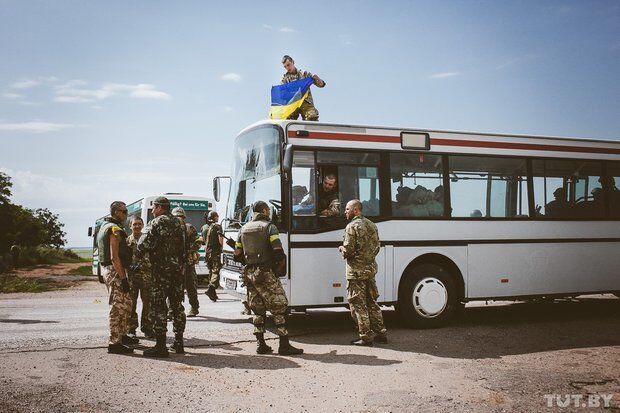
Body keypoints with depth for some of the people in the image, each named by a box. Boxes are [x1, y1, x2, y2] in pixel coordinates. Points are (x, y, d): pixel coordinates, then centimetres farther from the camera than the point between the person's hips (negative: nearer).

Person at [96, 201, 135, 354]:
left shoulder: (105, 226, 17)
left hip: (107, 269, 11)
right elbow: (114, 257, -23)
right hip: (115, 271, -11)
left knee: (126, 304, 19)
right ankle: (114, 343, -3)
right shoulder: (115, 229, -16)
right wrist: (123, 278, -23)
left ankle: (122, 335, 29)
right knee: (118, 307, -6)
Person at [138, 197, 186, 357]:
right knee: (177, 306, 12)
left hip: (161, 271, -7)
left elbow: (143, 246, -15)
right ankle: (178, 343, 18)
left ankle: (160, 346, -4)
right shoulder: (178, 223, 13)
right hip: (178, 269, 7)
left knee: (158, 307, -3)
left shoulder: (156, 223, -10)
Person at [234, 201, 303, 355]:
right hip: (265, 273, -7)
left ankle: (261, 345, 13)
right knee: (279, 307, -2)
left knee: (258, 310, 13)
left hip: (249, 274, 7)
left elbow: (237, 255, 13)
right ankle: (284, 345, -5)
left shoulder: (244, 229, 14)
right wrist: (280, 267, 1)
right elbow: (278, 252, -15)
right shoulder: (269, 227, -5)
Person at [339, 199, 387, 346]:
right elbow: (376, 247, 16)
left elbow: (348, 250, -19)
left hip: (356, 270, -8)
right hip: (371, 268, 8)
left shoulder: (352, 226, -14)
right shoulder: (371, 225, 11)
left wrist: (341, 249, 1)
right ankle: (381, 333, 20)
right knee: (372, 302, 17)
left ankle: (366, 337, 4)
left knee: (358, 305, 1)